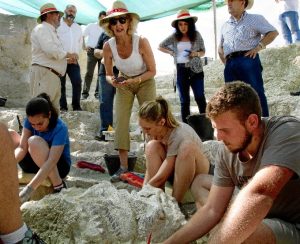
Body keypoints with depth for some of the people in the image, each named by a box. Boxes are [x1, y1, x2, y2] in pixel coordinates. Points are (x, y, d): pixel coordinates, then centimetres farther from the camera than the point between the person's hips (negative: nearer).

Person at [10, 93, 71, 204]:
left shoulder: (60, 128, -29)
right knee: (9, 135, -7)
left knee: (34, 141, -33)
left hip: (59, 165, -6)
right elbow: (22, 148, -18)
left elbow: (51, 162, -37)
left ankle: (58, 185, -22)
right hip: (36, 164, 6)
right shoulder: (30, 121, -12)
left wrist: (29, 188, -47)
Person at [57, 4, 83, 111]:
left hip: (74, 61, 4)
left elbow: (80, 43, 18)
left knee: (77, 82, -5)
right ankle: (63, 107, 9)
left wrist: (76, 55, 3)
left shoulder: (78, 27, 15)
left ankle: (76, 106, 4)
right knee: (61, 85, 1)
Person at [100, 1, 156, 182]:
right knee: (120, 122, -8)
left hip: (145, 82, -2)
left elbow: (152, 71, -17)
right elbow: (109, 74, -6)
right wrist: (112, 80, -29)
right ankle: (124, 166, -2)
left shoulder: (142, 42, -28)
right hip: (124, 84, 2)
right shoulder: (108, 46, -20)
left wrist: (135, 80, -32)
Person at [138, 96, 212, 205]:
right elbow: (150, 169, -9)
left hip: (198, 172, -5)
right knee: (152, 146, -20)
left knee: (186, 148, -37)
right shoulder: (154, 131, -11)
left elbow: (160, 177, -29)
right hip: (175, 173, 6)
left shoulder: (180, 136, -32)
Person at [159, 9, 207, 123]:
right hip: (181, 71, 1)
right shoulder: (174, 37, 3)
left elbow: (203, 51, 7)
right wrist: (171, 52, 3)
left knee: (200, 98, -4)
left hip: (196, 70, -1)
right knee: (184, 100, 7)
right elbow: (160, 46, 15)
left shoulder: (196, 35, 0)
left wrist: (196, 53, -14)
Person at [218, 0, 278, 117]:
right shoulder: (225, 25, 24)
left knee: (256, 93, -10)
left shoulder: (255, 19, 9)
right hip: (230, 64, 5)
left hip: (248, 60, -5)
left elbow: (273, 32, 4)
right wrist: (226, 63, 14)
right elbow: (220, 48, 30)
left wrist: (259, 46, -8)